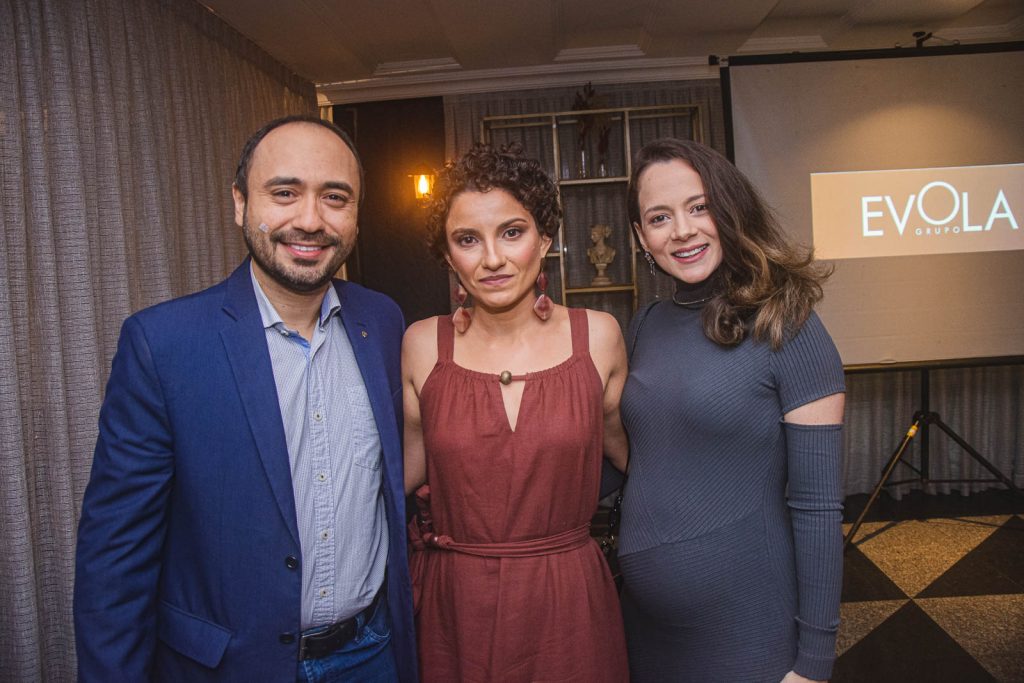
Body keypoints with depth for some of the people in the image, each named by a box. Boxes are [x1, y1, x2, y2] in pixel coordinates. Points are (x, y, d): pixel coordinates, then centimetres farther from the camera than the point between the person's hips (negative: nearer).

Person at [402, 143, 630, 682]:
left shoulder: (598, 335, -6)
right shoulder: (422, 345, -7)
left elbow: (628, 450, 6)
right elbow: (408, 466, 4)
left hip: (569, 597, 0)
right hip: (455, 604, 0)